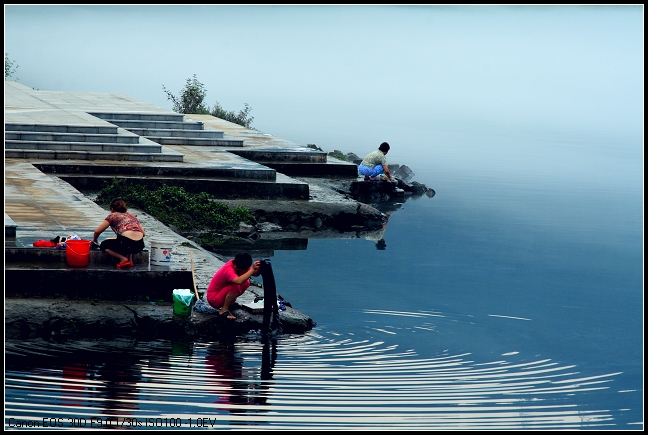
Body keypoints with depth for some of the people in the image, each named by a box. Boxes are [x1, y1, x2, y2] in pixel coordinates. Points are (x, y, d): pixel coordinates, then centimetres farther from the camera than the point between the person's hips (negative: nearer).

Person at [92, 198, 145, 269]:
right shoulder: (132, 216, 26)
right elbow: (143, 233, 24)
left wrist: (95, 239, 35)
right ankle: (130, 260, 18)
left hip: (126, 243, -5)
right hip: (140, 246, 5)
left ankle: (123, 258, 1)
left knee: (103, 245, 20)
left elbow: (97, 231, 13)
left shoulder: (113, 215, 13)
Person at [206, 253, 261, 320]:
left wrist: (259, 268, -31)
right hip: (213, 298, -9)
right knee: (235, 286, -31)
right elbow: (239, 281, -51)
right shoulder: (228, 270, -31)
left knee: (246, 282, -3)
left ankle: (229, 303, 9)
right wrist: (252, 269, -46)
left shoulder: (236, 264, -6)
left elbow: (255, 273, -8)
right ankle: (223, 311, -18)